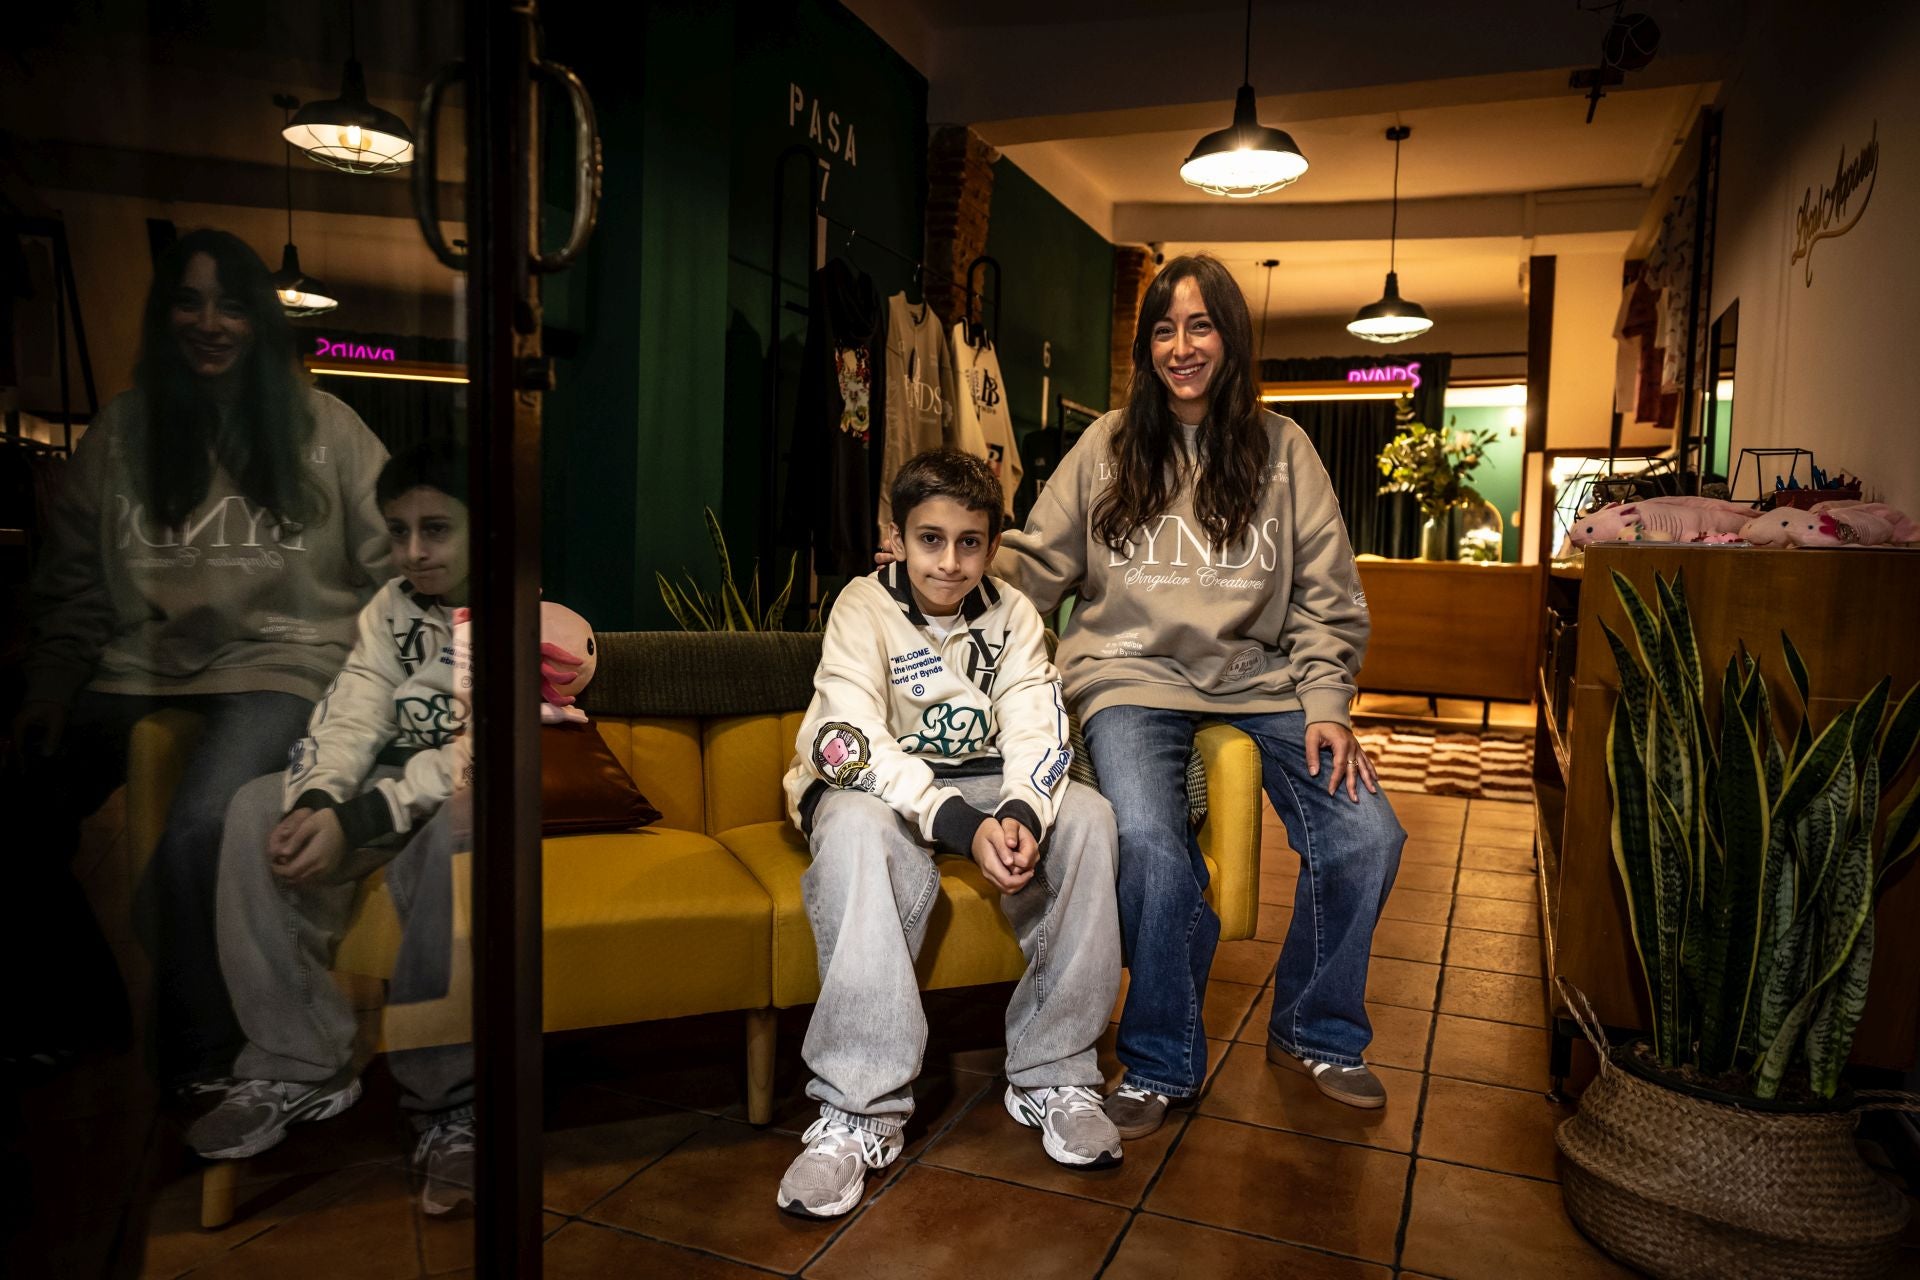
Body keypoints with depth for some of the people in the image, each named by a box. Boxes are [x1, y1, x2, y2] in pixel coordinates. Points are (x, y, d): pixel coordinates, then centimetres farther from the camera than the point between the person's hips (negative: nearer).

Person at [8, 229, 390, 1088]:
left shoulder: (324, 428, 4)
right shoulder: (118, 434, 12)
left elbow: (394, 562, 3)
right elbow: (70, 581, 16)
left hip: (278, 663, -4)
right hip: (141, 666, 4)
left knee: (194, 835, -29)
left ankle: (195, 1071, -7)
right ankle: (80, 994, 11)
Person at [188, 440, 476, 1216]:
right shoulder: (391, 608, 7)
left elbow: (467, 758, -24)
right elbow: (351, 718, -5)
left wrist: (355, 821, -32)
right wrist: (314, 802, -27)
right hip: (401, 797, 7)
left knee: (450, 833, -38)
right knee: (257, 809, -14)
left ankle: (446, 1100, -24)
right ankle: (299, 1067, -11)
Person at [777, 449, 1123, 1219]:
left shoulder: (1010, 612, -1)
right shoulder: (864, 607, -13)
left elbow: (1037, 730, -11)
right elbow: (855, 745, -25)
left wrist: (1020, 815, -34)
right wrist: (962, 827, -37)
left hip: (982, 783, 4)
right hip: (874, 785, -3)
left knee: (1086, 816, -24)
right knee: (862, 828, -38)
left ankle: (1052, 1075, -16)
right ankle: (860, 1111, -33)